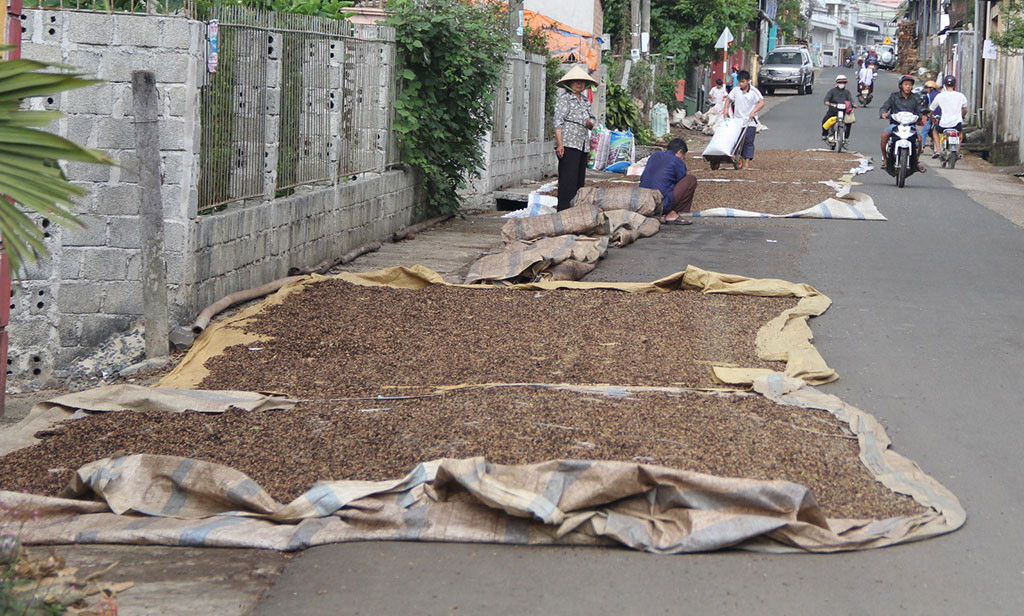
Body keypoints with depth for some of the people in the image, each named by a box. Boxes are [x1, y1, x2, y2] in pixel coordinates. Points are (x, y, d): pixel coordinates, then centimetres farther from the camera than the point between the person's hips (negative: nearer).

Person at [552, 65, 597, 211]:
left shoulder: (585, 101, 21)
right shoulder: (564, 98, -2)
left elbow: (592, 119, 28)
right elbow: (558, 121, -9)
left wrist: (590, 122, 1)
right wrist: (559, 143, -18)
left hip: (582, 146, 8)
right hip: (568, 144, -8)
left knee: (579, 181, 8)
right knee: (568, 180, -12)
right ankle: (564, 211, -13)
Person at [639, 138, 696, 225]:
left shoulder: (654, 156, 20)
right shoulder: (678, 162, 3)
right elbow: (682, 187, 11)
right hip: (661, 204, -7)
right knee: (691, 180, 5)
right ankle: (672, 215, 2)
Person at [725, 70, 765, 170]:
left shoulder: (754, 91, -6)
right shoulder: (736, 90, 2)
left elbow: (761, 102, -10)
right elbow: (729, 99, 15)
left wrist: (753, 111, -22)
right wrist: (726, 109, 1)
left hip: (750, 122, -3)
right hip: (737, 121, 3)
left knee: (748, 142, -7)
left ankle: (747, 163, -8)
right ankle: (740, 160, 14)